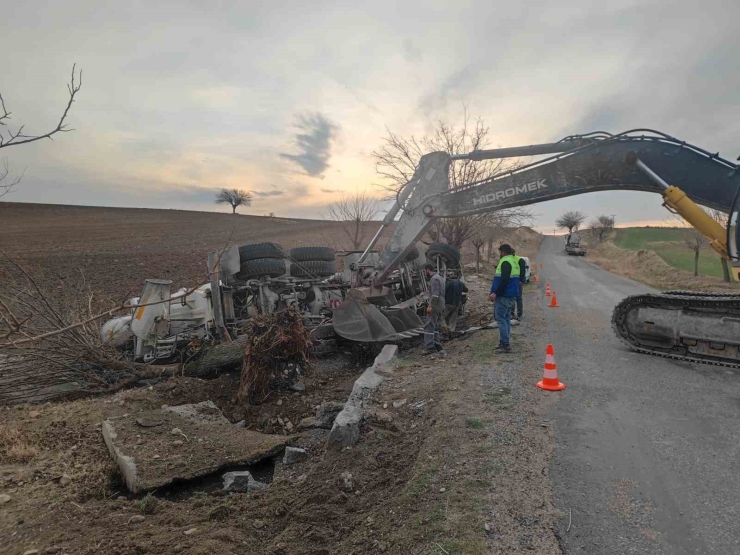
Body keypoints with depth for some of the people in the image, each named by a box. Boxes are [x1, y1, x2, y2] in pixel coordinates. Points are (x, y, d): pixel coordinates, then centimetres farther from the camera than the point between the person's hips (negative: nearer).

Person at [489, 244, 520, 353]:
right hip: (512, 295, 10)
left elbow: (504, 280, -24)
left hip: (504, 296, -10)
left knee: (501, 318, -7)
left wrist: (496, 293, -21)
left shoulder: (505, 262, -14)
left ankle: (505, 344, -9)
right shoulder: (514, 261, 17)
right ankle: (504, 343, 19)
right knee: (506, 318, 14)